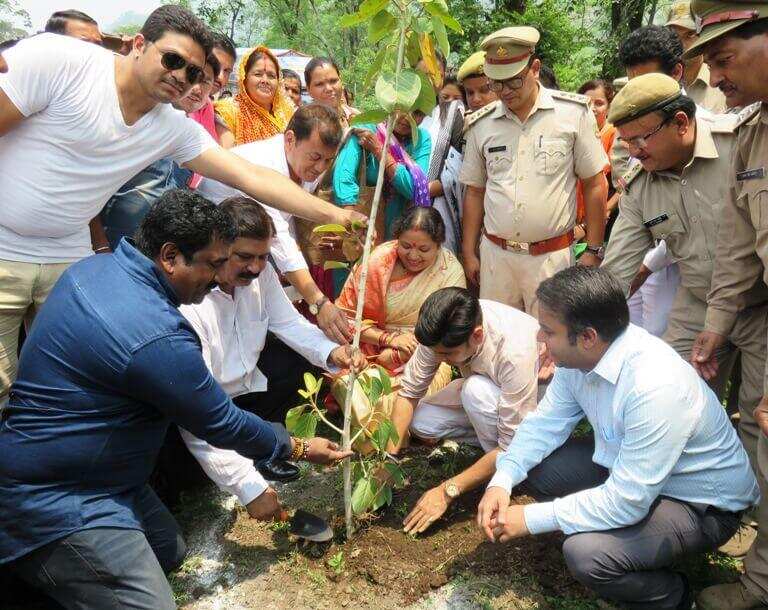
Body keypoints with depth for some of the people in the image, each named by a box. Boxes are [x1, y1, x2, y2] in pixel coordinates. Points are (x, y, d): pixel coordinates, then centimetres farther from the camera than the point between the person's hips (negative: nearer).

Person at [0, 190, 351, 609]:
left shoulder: (93, 266, -2)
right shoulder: (157, 338, -29)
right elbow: (222, 425, -16)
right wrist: (299, 448, 0)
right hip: (55, 498, -10)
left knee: (170, 552, 18)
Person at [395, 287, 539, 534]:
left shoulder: (514, 352, -40)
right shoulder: (441, 332, -25)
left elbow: (514, 446, -35)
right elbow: (409, 391, -13)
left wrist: (447, 491, -32)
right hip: (487, 392, 5)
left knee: (476, 390, -35)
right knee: (420, 421, -15)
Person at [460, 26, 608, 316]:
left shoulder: (574, 113, -3)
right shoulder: (481, 124, 4)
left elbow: (595, 184, 1)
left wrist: (593, 251, -1)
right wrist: (468, 254, 10)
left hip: (552, 257, -2)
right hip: (494, 254, 3)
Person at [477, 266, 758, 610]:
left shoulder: (655, 387, -37)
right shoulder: (580, 355, -13)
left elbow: (626, 501, -33)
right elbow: (546, 423, -3)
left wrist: (531, 519, -26)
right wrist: (502, 481, -19)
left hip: (702, 504, -7)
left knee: (586, 553, -28)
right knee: (529, 465, -6)